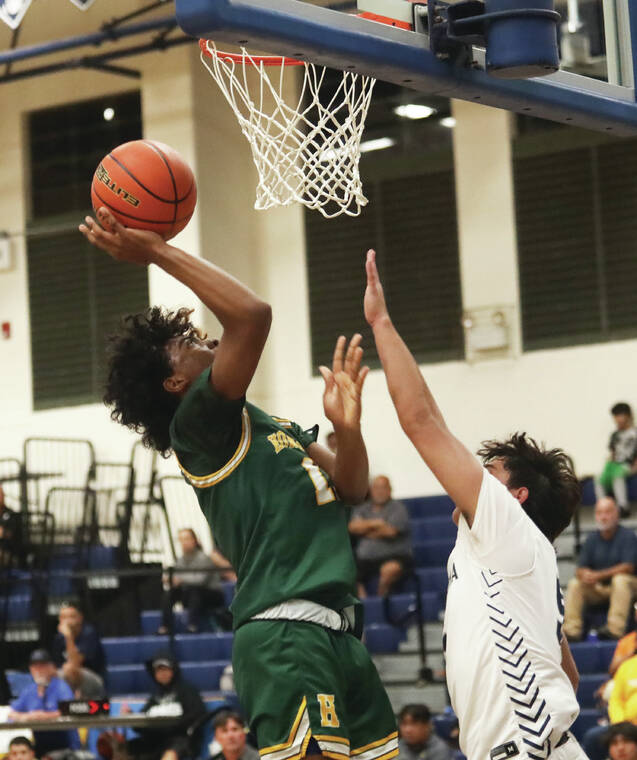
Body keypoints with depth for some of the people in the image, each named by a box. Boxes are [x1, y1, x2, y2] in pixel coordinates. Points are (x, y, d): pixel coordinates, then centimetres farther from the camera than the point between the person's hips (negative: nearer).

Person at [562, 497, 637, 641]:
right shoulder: (592, 538, 5)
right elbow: (580, 569, 2)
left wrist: (599, 575, -25)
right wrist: (585, 575, -24)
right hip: (598, 588, 5)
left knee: (620, 579, -36)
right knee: (574, 583, -17)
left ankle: (615, 629, -45)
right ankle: (571, 630, -25)